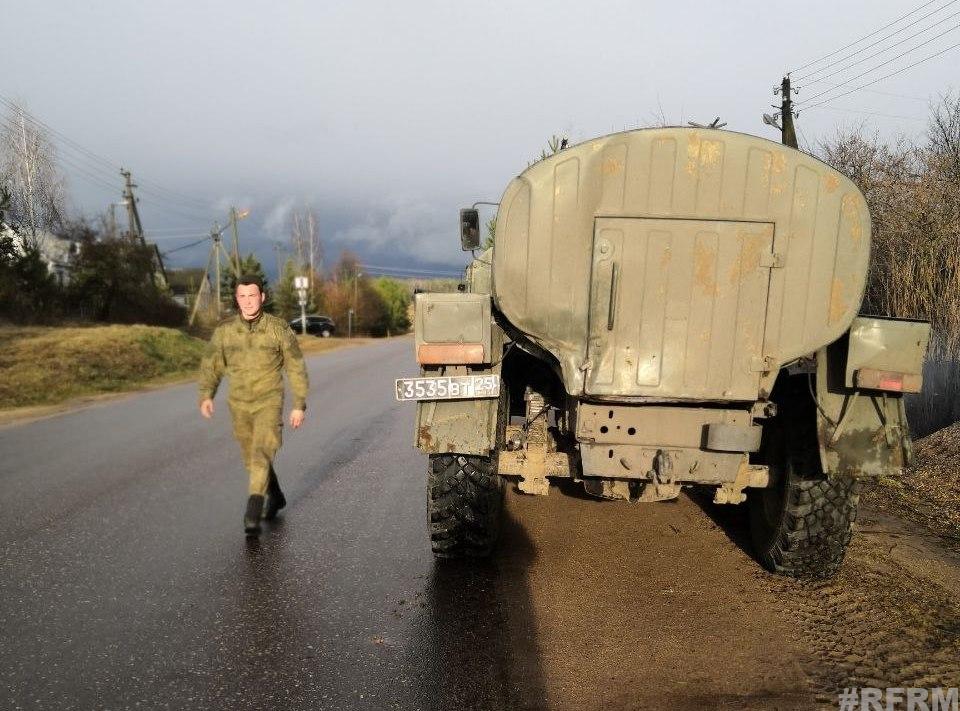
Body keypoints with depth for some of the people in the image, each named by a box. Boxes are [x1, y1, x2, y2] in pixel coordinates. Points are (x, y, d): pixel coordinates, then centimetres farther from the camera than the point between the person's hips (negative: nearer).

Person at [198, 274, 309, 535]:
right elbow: (210, 365, 3)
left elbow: (296, 367, -5)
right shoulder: (225, 330, -3)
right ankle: (275, 497, 39)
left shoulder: (279, 328, -10)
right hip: (239, 405, 4)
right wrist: (206, 396, -12)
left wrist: (299, 405, -7)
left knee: (261, 455, -19)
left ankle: (252, 516, -21)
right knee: (253, 459, 16)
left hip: (269, 403, -4)